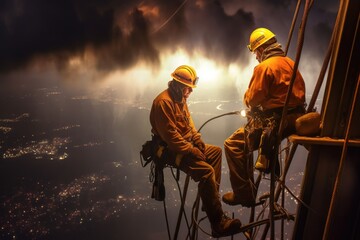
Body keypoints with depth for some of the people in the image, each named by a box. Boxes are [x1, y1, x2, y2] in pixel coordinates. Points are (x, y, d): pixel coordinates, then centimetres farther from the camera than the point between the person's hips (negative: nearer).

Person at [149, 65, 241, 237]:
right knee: (206, 171, -25)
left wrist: (200, 144, 2)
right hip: (171, 150, -11)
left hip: (186, 145, 11)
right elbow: (170, 135, -26)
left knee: (216, 151, 16)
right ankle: (218, 224, -20)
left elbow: (189, 124, 17)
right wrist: (192, 151, -21)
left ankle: (212, 198, 14)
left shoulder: (181, 99, 12)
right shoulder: (163, 102, -20)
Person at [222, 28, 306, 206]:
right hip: (296, 118, 10)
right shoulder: (290, 63, 14)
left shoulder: (264, 66, -13)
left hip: (278, 121, -9)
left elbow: (251, 100, -13)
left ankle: (244, 194, -4)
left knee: (233, 145, -7)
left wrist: (247, 94, 11)